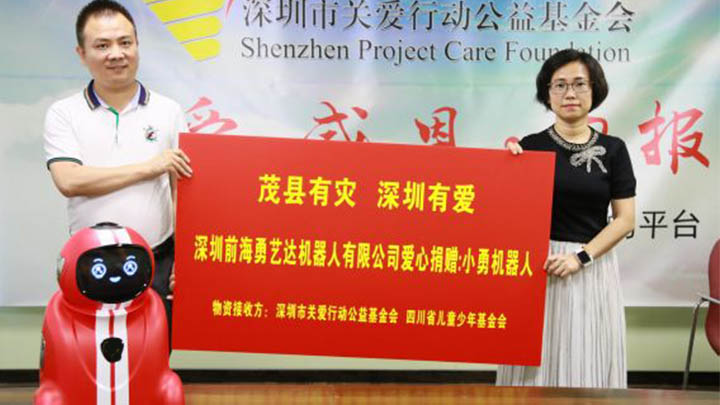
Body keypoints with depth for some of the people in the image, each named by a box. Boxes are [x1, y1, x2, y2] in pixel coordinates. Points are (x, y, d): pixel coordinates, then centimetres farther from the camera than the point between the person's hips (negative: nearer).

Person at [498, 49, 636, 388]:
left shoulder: (613, 149, 4)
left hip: (593, 269, 1)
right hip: (538, 265, -1)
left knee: (589, 362, 4)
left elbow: (625, 219, 0)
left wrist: (581, 257, -11)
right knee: (537, 361, 1)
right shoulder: (531, 146, 2)